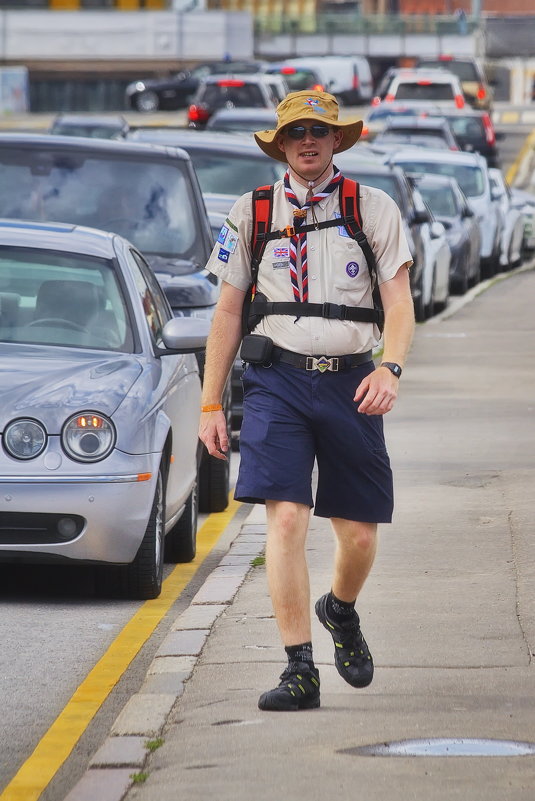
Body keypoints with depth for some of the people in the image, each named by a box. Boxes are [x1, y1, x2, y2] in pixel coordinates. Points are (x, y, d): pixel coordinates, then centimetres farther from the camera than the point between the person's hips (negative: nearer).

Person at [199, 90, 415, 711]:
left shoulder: (374, 210, 6)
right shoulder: (251, 214, 8)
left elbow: (399, 303, 0)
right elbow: (228, 313, 12)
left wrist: (390, 368, -19)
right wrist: (210, 405, 9)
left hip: (350, 381, 1)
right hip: (278, 380, -1)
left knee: (358, 533, 5)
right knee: (286, 519, -14)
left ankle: (340, 611, 39)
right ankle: (299, 671, -11)